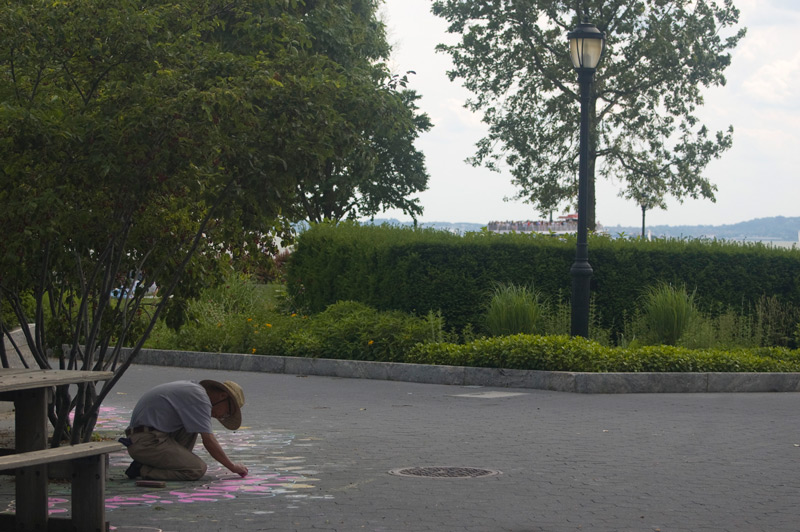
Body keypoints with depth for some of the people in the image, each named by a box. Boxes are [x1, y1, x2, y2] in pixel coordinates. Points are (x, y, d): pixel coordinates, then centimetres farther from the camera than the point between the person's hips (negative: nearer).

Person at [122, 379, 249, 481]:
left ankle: (172, 462, 9)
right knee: (198, 469, -15)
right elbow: (209, 441, -12)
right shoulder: (200, 397, -10)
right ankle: (144, 469, -10)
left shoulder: (190, 387, 19)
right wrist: (233, 466, -2)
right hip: (148, 442, -10)